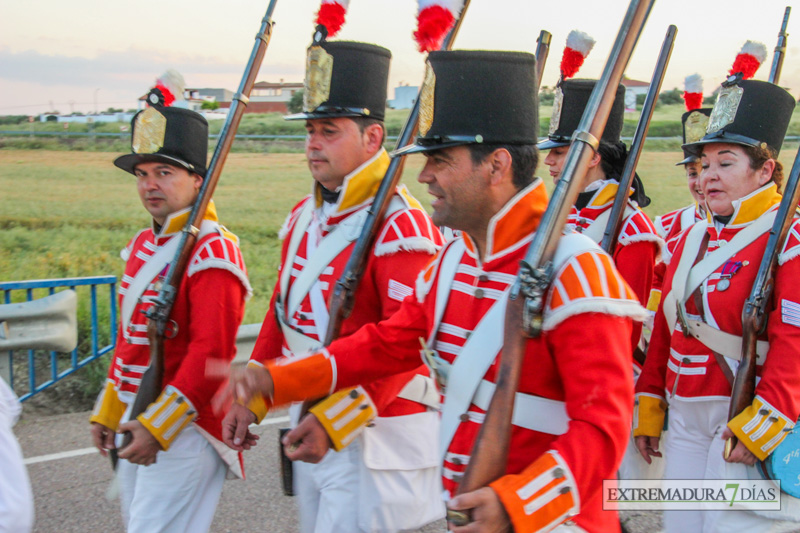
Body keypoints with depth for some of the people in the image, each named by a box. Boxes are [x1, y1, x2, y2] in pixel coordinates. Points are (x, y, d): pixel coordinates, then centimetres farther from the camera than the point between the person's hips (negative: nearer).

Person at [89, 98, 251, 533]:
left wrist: (159, 426, -23)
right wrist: (108, 412, 20)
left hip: (184, 428, -9)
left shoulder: (213, 252, -16)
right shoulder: (142, 245, 12)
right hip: (136, 422, 9)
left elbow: (211, 352, -23)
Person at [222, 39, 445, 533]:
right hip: (312, 423, 8)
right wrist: (253, 399, 13)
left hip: (372, 436, -8)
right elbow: (282, 313, 18)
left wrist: (336, 420, -27)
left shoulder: (401, 226, -17)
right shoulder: (304, 215, 10)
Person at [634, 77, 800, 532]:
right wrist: (649, 406, 14)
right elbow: (665, 327, 16)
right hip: (686, 417, 7)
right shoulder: (693, 238, 14)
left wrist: (762, 422, -23)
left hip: (744, 418, -7)